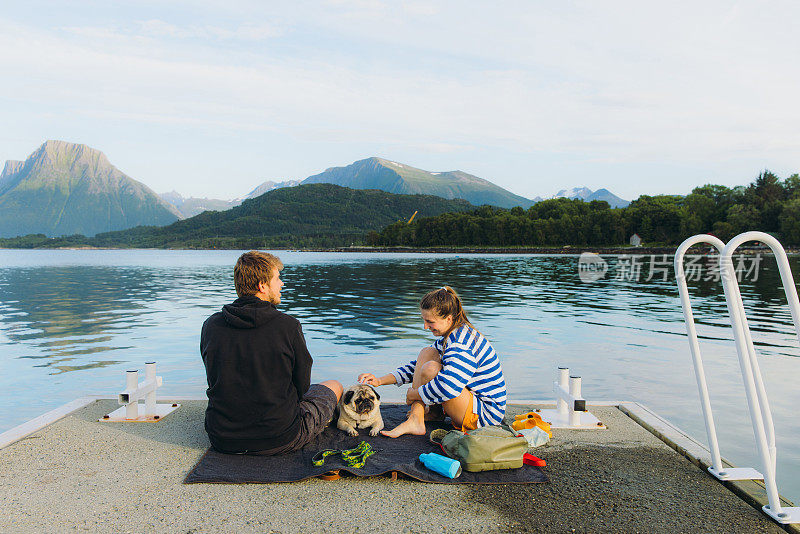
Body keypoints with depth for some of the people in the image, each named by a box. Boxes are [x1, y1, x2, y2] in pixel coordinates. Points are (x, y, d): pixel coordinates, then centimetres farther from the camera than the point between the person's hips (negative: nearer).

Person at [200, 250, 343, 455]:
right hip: (279, 442, -5)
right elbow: (302, 386, -7)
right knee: (334, 386, 21)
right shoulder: (288, 326, -17)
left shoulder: (210, 325, -5)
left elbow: (219, 379, 7)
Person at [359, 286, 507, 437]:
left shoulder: (461, 345, -25)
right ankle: (416, 420, -6)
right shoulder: (449, 337, 7)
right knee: (427, 352, 1)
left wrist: (413, 394, -17)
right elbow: (418, 366, 14)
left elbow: (447, 389, -36)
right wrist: (381, 381, 4)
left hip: (486, 416, -10)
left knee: (431, 369, -27)